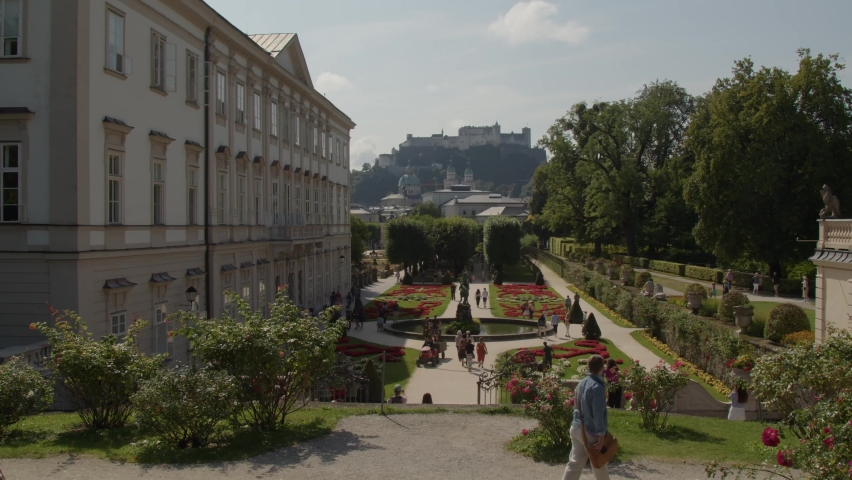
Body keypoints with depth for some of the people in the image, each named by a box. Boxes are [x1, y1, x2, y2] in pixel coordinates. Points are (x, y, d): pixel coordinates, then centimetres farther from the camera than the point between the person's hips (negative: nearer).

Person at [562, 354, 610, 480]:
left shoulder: (582, 382, 6)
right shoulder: (597, 386, -19)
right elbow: (598, 413, -21)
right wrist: (601, 435, -18)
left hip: (576, 428, 7)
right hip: (590, 431, -7)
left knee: (575, 462, 10)